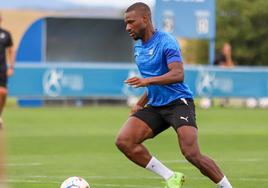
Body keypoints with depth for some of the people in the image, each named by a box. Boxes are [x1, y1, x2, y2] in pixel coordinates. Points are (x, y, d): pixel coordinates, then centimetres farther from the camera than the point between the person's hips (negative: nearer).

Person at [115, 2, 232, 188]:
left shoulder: (166, 42, -12)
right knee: (123, 141, -13)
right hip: (155, 107, 8)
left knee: (192, 154, -20)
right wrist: (140, 104, 18)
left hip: (178, 103, -8)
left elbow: (178, 74, -26)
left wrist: (147, 81, -37)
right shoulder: (138, 48, 14)